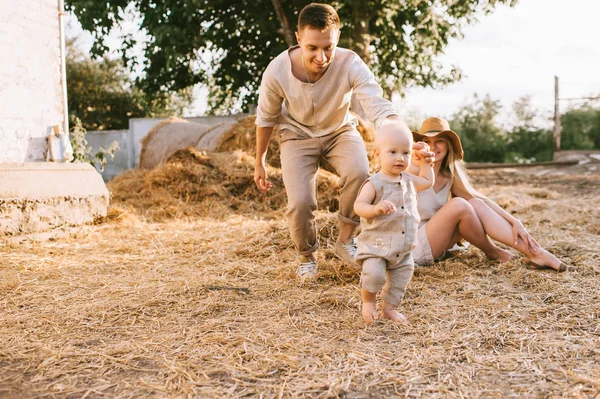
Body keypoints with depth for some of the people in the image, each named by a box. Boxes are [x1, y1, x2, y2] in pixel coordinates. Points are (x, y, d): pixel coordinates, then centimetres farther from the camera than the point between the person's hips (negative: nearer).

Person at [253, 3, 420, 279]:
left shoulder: (351, 65, -30)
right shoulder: (277, 71, -26)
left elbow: (380, 108, -41)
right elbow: (266, 118, -8)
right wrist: (259, 162, 3)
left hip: (339, 131, 0)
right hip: (298, 135, 0)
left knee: (359, 173, -30)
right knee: (300, 203, -19)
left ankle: (345, 240, -4)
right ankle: (307, 256, 14)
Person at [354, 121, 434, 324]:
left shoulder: (408, 181, 7)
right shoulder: (375, 183, -16)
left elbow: (427, 181, 28)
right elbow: (358, 206, -26)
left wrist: (424, 160, 24)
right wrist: (376, 208, -43)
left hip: (404, 247, 7)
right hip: (376, 244, -6)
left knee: (402, 275, 10)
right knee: (374, 273, -23)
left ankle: (389, 308, 29)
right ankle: (368, 302, 5)